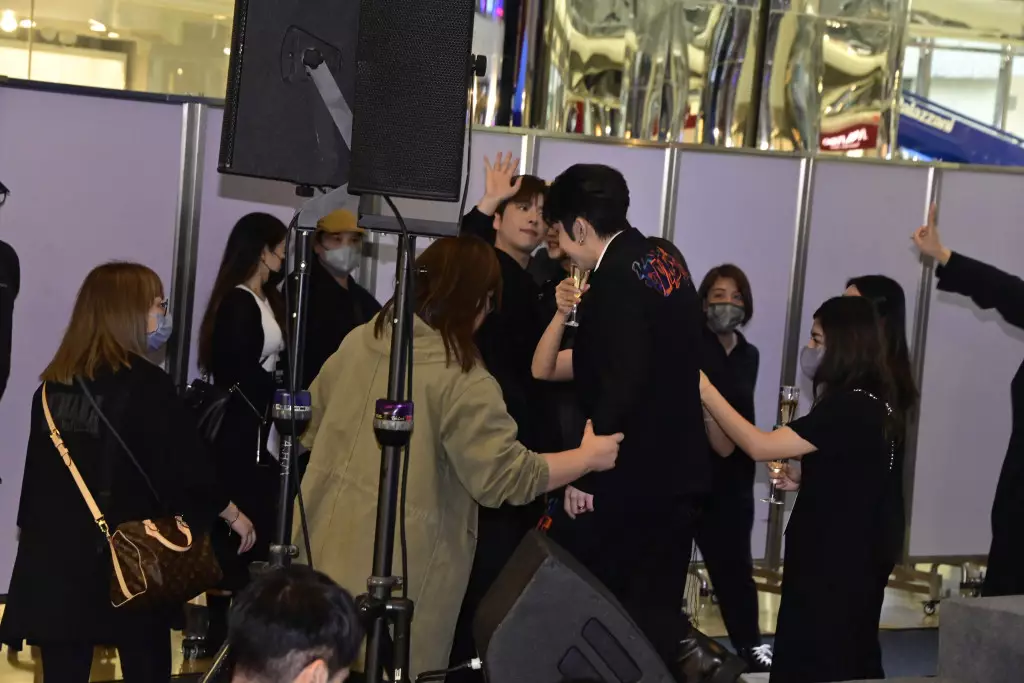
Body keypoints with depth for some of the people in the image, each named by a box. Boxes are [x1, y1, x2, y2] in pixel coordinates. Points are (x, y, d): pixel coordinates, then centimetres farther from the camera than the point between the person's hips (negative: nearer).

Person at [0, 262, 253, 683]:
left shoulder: (53, 384, 8)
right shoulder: (145, 384, -10)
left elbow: (37, 471, 13)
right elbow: (186, 464, -7)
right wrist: (232, 513, 7)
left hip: (56, 557, 5)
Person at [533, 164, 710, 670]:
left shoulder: (617, 278, -17)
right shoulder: (669, 268, 11)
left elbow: (623, 383, -24)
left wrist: (586, 471, -19)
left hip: (628, 477, -9)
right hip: (677, 471, 9)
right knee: (655, 613, 11)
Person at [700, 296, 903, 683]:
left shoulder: (849, 408, -21)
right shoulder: (871, 404, 10)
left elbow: (760, 446, -23)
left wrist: (706, 392, -17)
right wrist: (804, 483, 10)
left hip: (835, 564, -10)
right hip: (852, 559, 10)